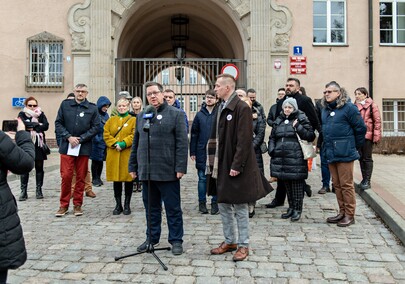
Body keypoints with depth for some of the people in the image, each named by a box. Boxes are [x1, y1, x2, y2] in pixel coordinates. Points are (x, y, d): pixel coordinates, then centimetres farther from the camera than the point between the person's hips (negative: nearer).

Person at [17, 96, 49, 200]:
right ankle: (23, 191, 8)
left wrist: (32, 127, -13)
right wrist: (38, 125, -14)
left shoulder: (41, 114, 8)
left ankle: (39, 190, 15)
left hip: (39, 144, 1)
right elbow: (23, 124, -16)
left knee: (39, 167, 6)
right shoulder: (22, 114, 5)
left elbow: (46, 126, -8)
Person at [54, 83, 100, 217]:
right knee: (66, 176, -1)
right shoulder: (65, 104, 6)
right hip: (67, 146, 0)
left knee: (81, 177, 6)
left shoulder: (92, 108, 3)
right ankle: (64, 205, 12)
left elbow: (95, 127, 0)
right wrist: (68, 137, -8)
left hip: (83, 147, 0)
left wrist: (80, 139, -9)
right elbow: (58, 123, 5)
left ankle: (77, 204, 18)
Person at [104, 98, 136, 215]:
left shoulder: (133, 120, 5)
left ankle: (127, 205, 12)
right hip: (113, 154, 3)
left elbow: (134, 135, -6)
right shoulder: (111, 120, 14)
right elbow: (106, 135, 5)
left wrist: (123, 144, -17)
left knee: (128, 179, 1)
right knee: (116, 179, 6)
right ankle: (118, 205, 16)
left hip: (128, 154, -2)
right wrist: (115, 144, -10)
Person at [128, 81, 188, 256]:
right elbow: (136, 143, 17)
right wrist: (133, 166, 12)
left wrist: (180, 168, -13)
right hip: (146, 171, 5)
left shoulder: (176, 114, -1)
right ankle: (152, 238, 28)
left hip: (167, 171, -5)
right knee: (151, 207, 14)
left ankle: (176, 240, 18)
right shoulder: (141, 116, 14)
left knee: (173, 208, 5)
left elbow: (182, 143, -7)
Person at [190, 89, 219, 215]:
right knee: (202, 178, 9)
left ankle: (214, 203, 18)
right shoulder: (199, 115, 5)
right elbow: (194, 134, 6)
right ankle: (202, 203, 19)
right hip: (202, 152, 2)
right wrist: (192, 151, 2)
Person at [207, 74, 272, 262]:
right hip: (221, 166, 8)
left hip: (235, 166, -8)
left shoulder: (242, 108, -13)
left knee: (240, 207, 3)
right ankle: (229, 241, 29)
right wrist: (213, 161, 11)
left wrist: (236, 165, -20)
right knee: (223, 205, 15)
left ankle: (243, 245, 16)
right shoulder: (221, 108, 12)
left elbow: (244, 141, -18)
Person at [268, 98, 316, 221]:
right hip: (281, 158, 5)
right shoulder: (279, 121, 15)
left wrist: (298, 127, -17)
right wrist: (271, 150, 6)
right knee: (287, 184, 13)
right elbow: (272, 137, 21)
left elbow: (311, 136, -7)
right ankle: (291, 208, 25)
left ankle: (297, 209, 12)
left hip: (296, 159, -5)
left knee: (297, 184, 0)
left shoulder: (301, 119, -1)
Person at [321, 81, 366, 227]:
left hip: (345, 154, -7)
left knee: (346, 185, -2)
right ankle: (342, 212, 24)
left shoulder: (348, 107, -9)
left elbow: (361, 128, -6)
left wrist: (355, 146, 2)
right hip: (331, 153, 7)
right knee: (337, 184, 13)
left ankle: (350, 215, 9)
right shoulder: (325, 109, 13)